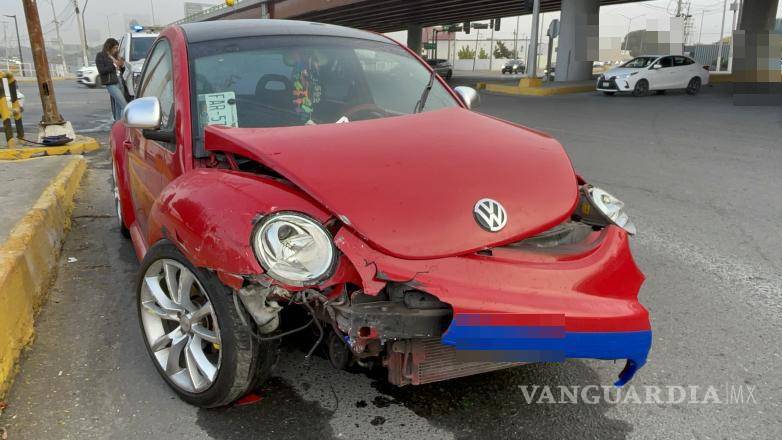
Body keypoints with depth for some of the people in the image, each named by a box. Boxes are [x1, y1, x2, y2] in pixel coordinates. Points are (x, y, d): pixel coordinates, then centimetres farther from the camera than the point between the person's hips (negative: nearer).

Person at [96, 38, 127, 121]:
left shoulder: (115, 56, 18)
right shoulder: (100, 56, 0)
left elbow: (122, 71, 22)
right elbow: (101, 70, -10)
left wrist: (122, 65, 1)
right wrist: (114, 65, -14)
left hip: (120, 82, 7)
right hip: (111, 84, -7)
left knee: (118, 106, 6)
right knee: (124, 105, -18)